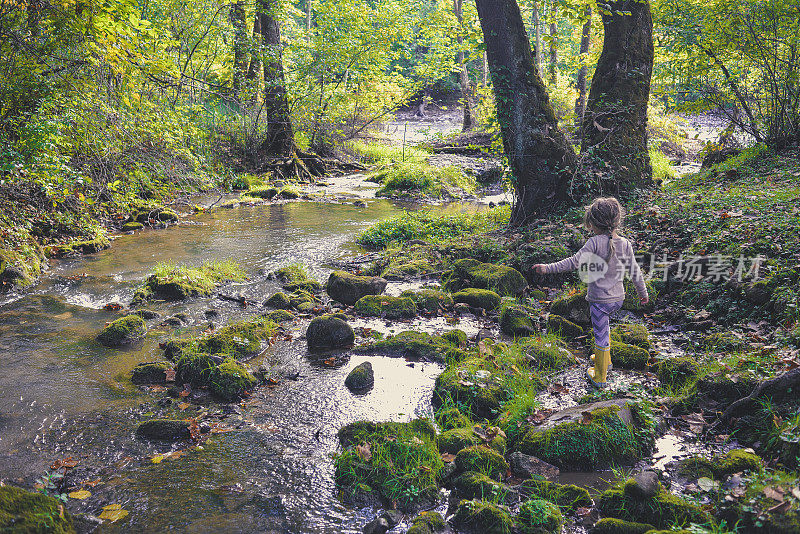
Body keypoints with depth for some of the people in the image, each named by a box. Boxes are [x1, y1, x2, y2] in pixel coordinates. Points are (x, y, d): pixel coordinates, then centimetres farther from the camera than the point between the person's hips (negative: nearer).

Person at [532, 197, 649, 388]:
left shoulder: (595, 242, -19)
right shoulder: (625, 244, -3)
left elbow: (575, 262, -22)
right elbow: (634, 271, 5)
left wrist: (549, 268, -19)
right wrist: (643, 292, 18)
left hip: (599, 299, -6)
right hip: (618, 298, 6)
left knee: (601, 336, 5)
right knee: (602, 327, 30)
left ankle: (600, 378, 19)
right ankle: (604, 360, 47)